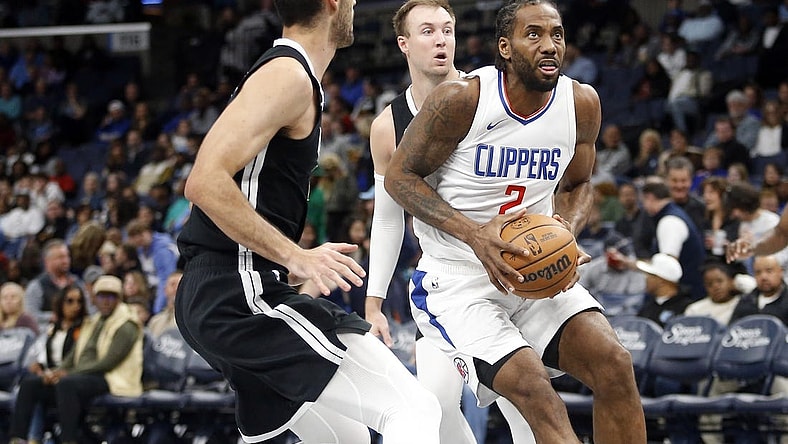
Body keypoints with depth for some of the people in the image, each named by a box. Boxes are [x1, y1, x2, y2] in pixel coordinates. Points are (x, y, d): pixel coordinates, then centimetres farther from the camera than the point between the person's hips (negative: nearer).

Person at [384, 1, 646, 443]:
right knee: (534, 389, -25)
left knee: (614, 364, -16)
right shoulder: (461, 99, -18)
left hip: (537, 270, 5)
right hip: (456, 278, -5)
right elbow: (400, 176, -10)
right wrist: (474, 234, -23)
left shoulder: (582, 103, -4)